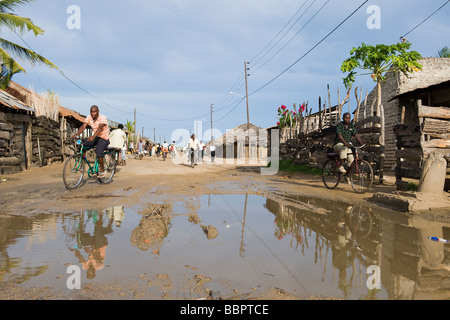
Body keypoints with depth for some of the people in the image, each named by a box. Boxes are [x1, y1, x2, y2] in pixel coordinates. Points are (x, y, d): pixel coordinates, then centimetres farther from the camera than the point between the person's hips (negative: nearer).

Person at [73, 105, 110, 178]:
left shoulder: (103, 118, -19)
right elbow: (83, 126, -14)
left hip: (104, 139, -6)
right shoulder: (89, 117, -2)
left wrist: (93, 136, -51)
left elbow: (100, 128, -35)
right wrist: (77, 134, -33)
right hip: (95, 137, 6)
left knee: (98, 152, -29)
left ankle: (102, 170, -10)